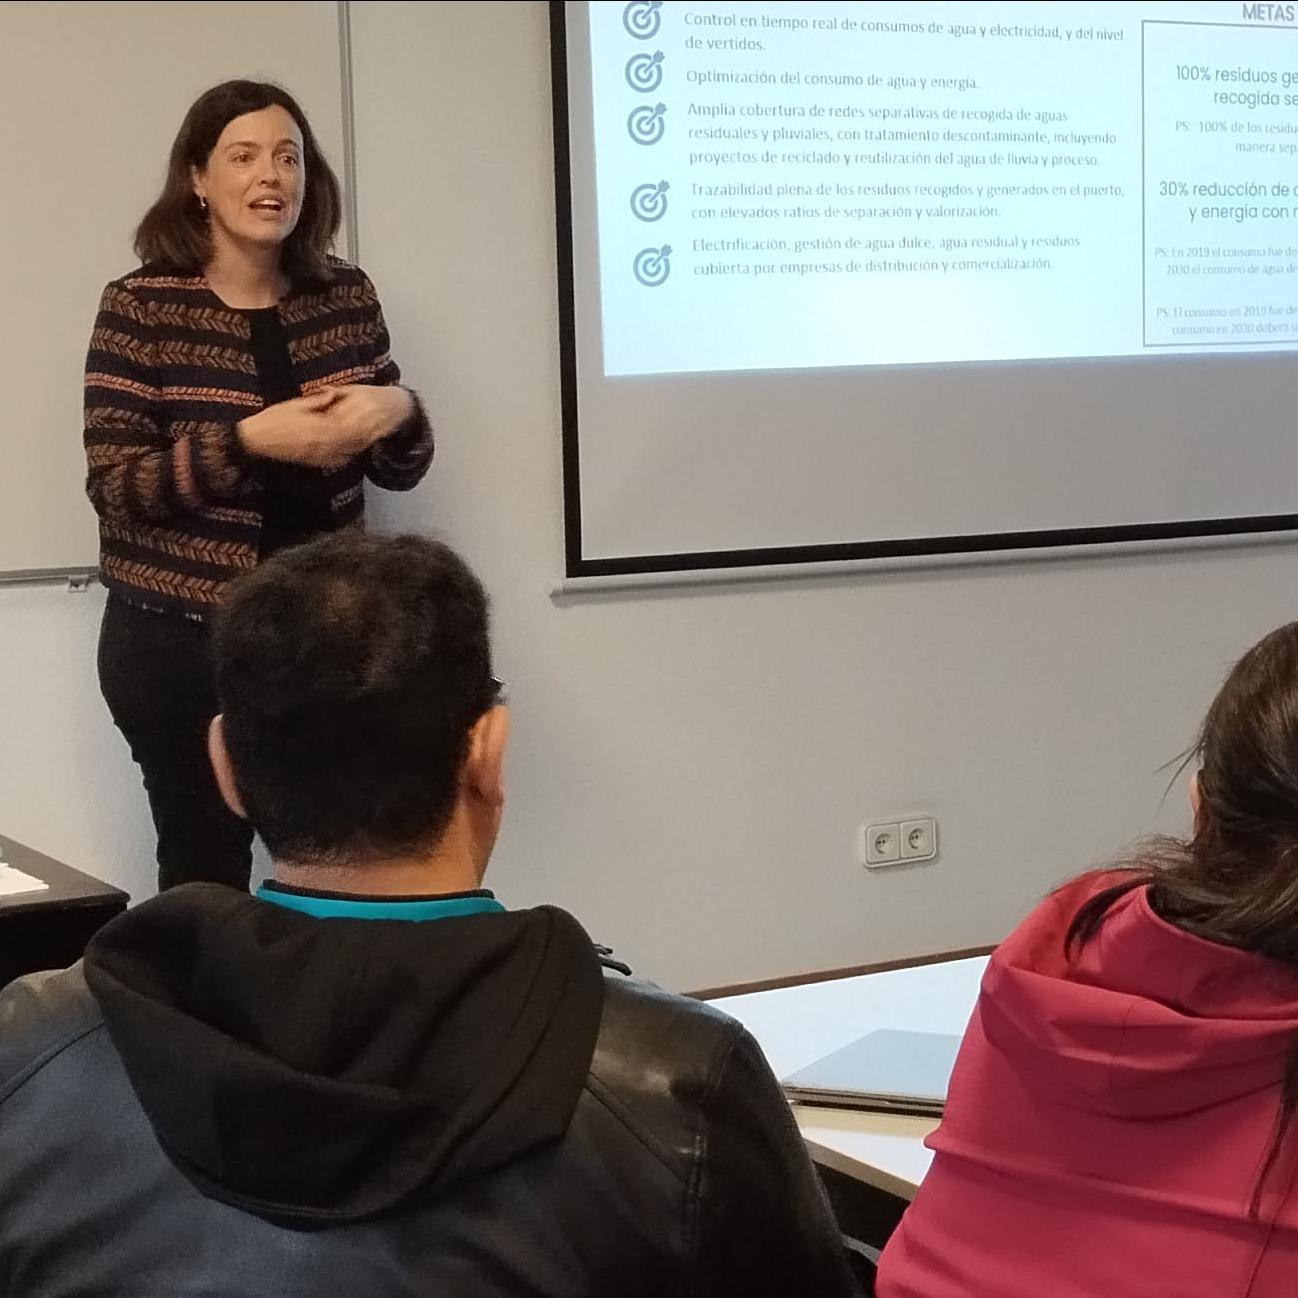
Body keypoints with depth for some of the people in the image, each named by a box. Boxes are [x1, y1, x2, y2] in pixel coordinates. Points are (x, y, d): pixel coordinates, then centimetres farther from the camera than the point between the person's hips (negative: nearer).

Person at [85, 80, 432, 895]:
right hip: (180, 641, -3)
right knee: (206, 869, 2)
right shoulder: (140, 308, -7)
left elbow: (399, 472, 9)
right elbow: (114, 485, -13)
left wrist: (398, 412, -14)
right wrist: (249, 441, -25)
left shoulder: (345, 296, 4)